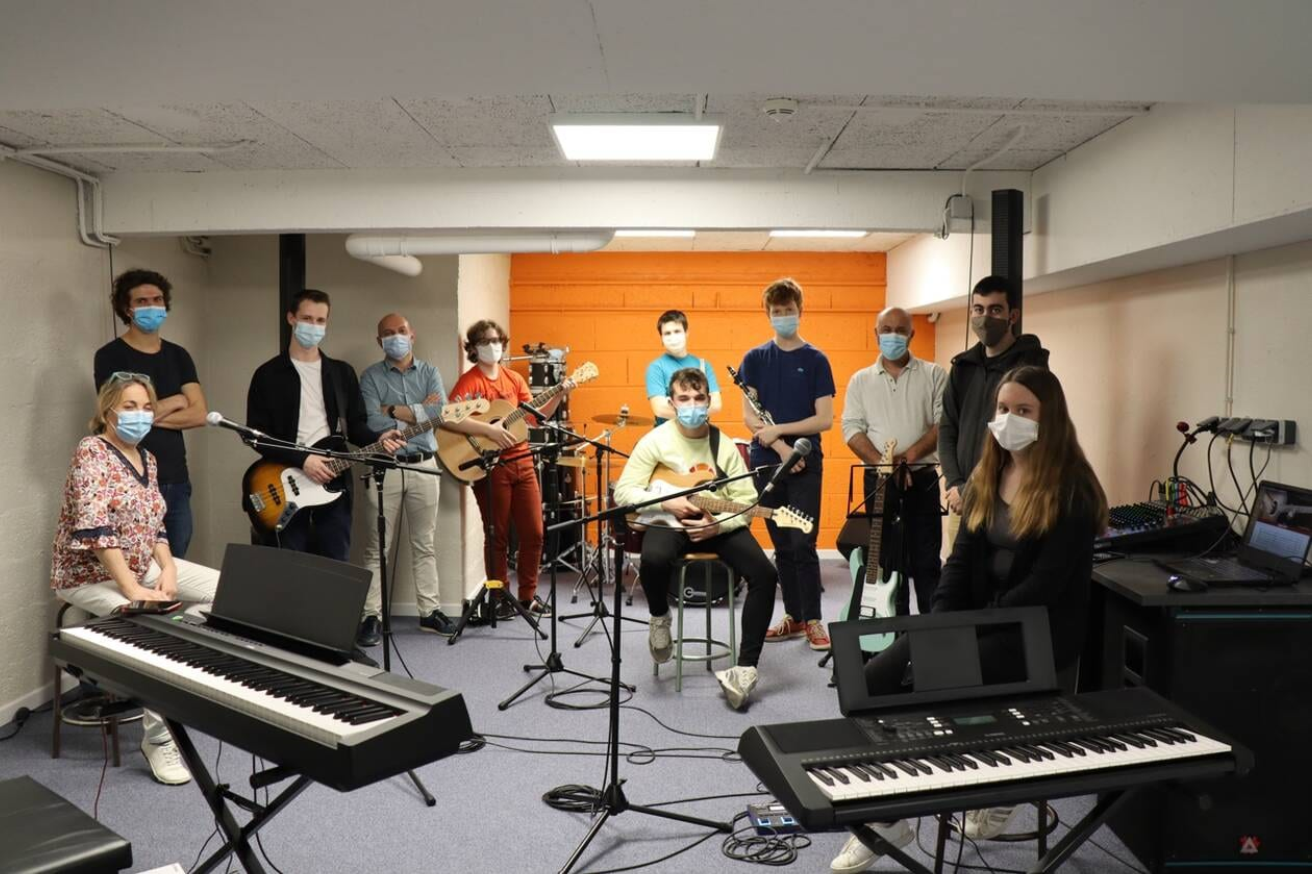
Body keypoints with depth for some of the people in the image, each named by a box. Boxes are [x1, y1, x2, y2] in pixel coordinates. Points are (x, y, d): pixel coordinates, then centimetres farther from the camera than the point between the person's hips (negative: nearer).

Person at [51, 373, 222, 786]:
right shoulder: (91, 452, -16)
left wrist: (168, 569, -8)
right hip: (91, 574, -8)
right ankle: (158, 737, -19)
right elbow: (95, 529, -26)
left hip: (142, 566, 8)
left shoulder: (147, 458, 8)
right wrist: (132, 589, -29)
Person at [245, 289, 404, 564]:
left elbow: (355, 425, 12)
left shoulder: (342, 372, 12)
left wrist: (378, 439, -10)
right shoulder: (268, 374, 1)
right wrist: (301, 460, -16)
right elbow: (256, 433, -5)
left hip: (334, 484, 3)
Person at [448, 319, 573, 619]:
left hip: (521, 461, 6)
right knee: (498, 535, 3)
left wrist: (558, 397, -2)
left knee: (534, 532, 6)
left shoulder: (514, 379, 11)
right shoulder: (469, 381, -8)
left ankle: (528, 595, 19)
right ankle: (499, 597, 16)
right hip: (490, 466, -5)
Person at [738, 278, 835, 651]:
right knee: (782, 546, 9)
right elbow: (749, 417, 0)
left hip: (806, 465, -2)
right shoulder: (754, 359, 6)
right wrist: (781, 447, -13)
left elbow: (824, 419, -5)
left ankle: (813, 621, 4)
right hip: (766, 464, 2)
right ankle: (793, 616, 19)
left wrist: (777, 429, -12)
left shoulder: (816, 360, 1)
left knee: (803, 544, -6)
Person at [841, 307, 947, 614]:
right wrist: (882, 462, -14)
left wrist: (910, 455, -17)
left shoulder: (933, 375, 4)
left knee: (926, 562, 2)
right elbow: (852, 428, 1)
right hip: (878, 482, 2)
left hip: (922, 480, -1)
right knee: (888, 561, 7)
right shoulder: (860, 380, 9)